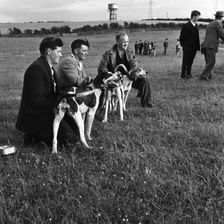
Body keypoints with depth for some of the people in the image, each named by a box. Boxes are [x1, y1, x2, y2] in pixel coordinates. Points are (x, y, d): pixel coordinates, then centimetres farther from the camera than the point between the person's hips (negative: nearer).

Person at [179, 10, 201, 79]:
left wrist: (198, 46, 7)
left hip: (194, 48, 6)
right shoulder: (186, 26, -10)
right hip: (187, 48, -6)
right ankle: (183, 74, 11)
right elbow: (181, 37, -5)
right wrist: (183, 45, -2)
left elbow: (197, 37, 13)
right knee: (185, 61, 2)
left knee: (190, 61, 12)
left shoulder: (195, 26, 10)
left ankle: (189, 73, 23)